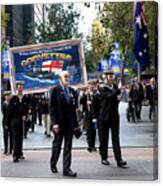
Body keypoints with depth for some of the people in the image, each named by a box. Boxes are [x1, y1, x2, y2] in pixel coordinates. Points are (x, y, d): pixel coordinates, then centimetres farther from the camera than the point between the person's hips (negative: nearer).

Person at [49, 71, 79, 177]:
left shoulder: (72, 91, 11)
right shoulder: (55, 90, -4)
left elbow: (74, 108, 11)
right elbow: (52, 108, -8)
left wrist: (75, 123, 8)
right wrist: (54, 123, -16)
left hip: (70, 123, 4)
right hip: (59, 123, -4)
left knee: (68, 147, 3)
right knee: (57, 145, 9)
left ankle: (66, 169, 5)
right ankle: (53, 164, 30)